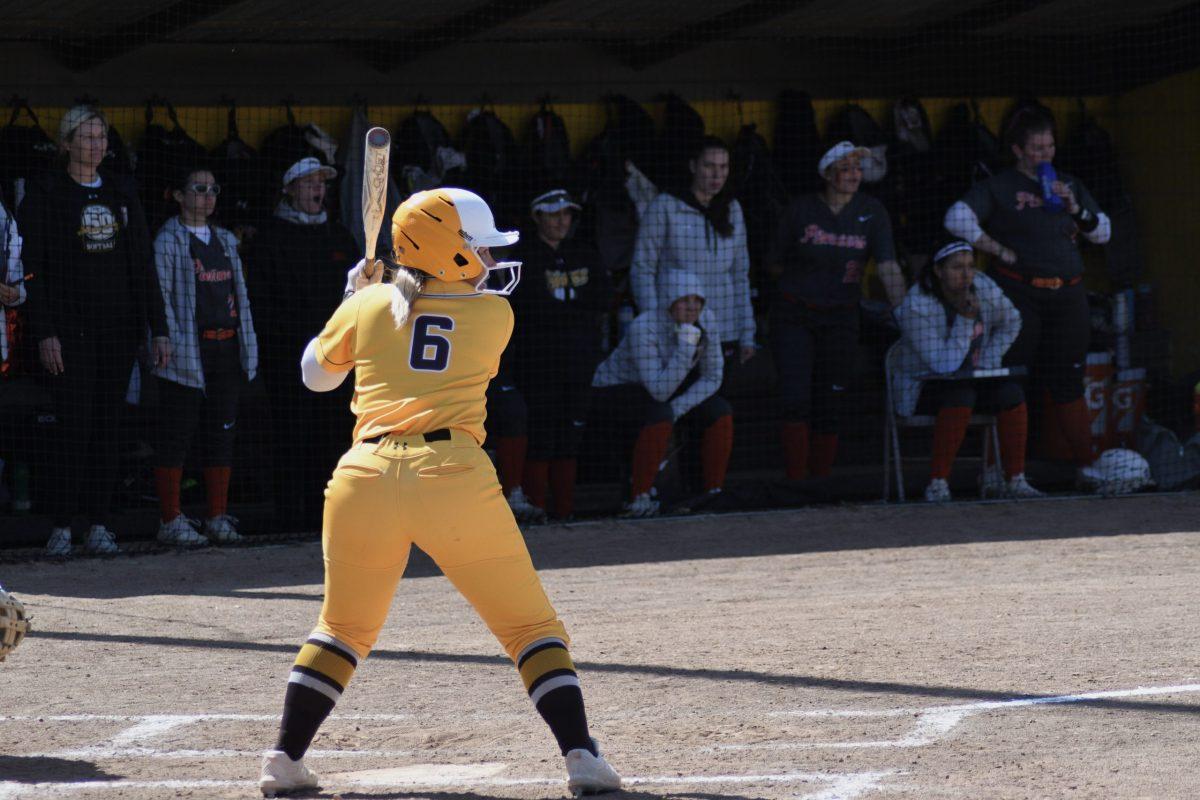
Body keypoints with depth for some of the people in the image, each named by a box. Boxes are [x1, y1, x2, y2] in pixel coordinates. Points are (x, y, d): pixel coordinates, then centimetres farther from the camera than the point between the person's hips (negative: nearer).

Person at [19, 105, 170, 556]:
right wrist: (44, 333, -13)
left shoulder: (122, 193, 13)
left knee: (109, 423, 3)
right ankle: (62, 527, -6)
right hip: (70, 327, -4)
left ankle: (99, 526, 6)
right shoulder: (46, 194, -1)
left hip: (119, 326, 4)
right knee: (75, 425, -9)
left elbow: (143, 265, 14)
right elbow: (32, 269, -5)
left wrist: (158, 329, 7)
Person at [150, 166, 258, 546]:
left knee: (222, 434, 8)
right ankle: (170, 519, 0)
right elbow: (160, 297, -8)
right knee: (176, 435, -4)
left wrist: (247, 344, 12)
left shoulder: (226, 240, 17)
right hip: (188, 354, -6)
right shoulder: (167, 241, -3)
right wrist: (171, 343, -17)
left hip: (227, 350, 6)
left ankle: (218, 516, 13)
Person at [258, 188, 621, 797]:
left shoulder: (369, 306, 13)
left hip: (364, 479, 3)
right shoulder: (495, 313, 10)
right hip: (453, 474, -3)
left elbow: (316, 375, 29)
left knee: (344, 628, 22)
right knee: (531, 627, 7)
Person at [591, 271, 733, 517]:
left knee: (721, 412, -11)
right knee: (660, 415, -35)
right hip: (613, 392, -7)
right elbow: (659, 391, -37)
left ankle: (714, 494, -4)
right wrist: (686, 347, -43)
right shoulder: (644, 328, -33)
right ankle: (638, 500, -27)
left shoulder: (705, 319, -15)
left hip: (659, 389, 7)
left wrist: (678, 408, -18)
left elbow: (712, 378, -5)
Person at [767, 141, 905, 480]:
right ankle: (795, 482, -13)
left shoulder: (872, 211, -2)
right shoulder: (802, 209, -5)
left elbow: (888, 267, -12)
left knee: (829, 407, 5)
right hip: (794, 313, -2)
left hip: (841, 316, 2)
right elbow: (775, 263, 5)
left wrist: (904, 311, -23)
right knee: (797, 401, -12)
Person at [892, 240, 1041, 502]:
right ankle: (937, 483, -34)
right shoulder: (917, 306, -25)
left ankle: (1015, 480, -19)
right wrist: (966, 319, -33)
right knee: (960, 395, -36)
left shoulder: (983, 287, -8)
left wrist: (987, 362, 1)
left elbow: (1011, 322, 12)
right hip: (922, 388, -6)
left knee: (1011, 391, -21)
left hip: (969, 379, 6)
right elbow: (944, 365, -28)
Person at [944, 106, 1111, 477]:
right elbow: (957, 219, -12)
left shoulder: (1068, 185, 17)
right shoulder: (998, 187, 1)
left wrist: (1075, 209, -1)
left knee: (1067, 381, 8)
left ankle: (1086, 463, 12)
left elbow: (1102, 232, 17)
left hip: (1068, 292, 4)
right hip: (1019, 293, -4)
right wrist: (999, 250, -10)